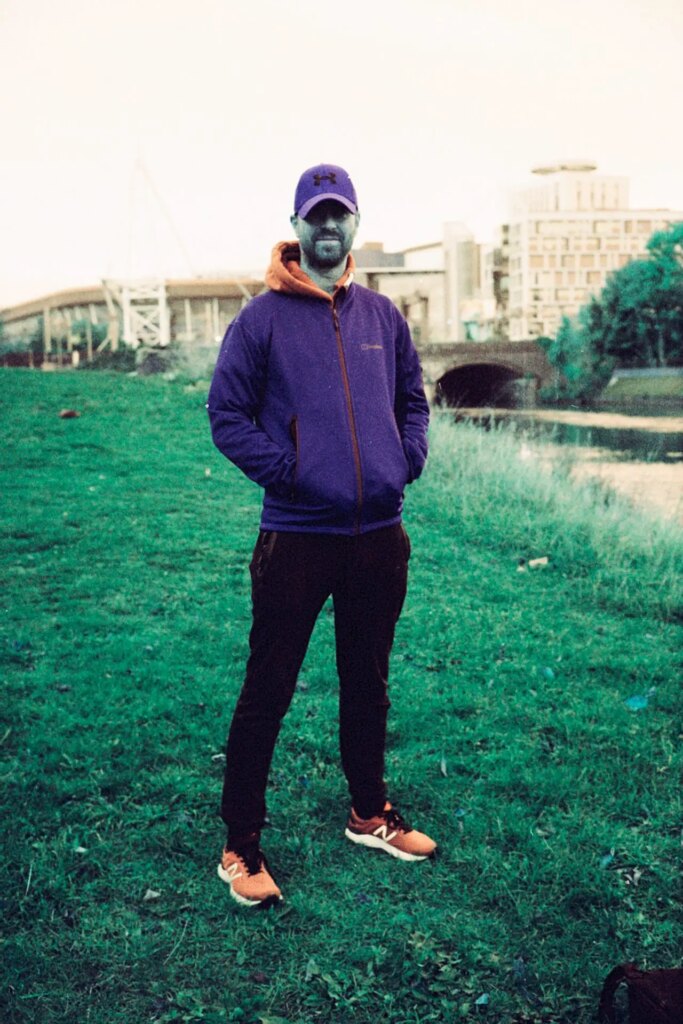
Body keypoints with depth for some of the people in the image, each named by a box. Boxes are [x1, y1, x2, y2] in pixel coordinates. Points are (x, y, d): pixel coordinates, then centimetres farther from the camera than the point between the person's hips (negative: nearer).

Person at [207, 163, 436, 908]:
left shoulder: (382, 316, 10)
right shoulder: (262, 319, -4)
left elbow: (414, 400, 18)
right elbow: (227, 416, -5)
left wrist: (406, 461, 3)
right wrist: (288, 470, -12)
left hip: (379, 536, 5)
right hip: (296, 536, -4)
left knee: (368, 683, 17)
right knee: (267, 693, 1)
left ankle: (370, 815, 36)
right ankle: (241, 846, 14)